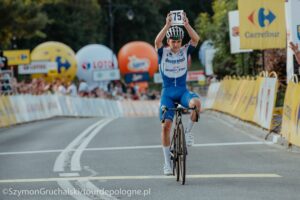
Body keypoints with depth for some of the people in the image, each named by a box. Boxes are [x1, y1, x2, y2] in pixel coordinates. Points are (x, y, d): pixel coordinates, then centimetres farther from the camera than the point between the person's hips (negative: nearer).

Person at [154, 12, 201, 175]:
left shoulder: (185, 51, 2)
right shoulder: (163, 52, -2)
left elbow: (196, 39, -15)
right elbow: (157, 41, -24)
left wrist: (186, 24, -28)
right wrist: (167, 25, -34)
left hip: (183, 90, 1)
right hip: (167, 92, -1)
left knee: (196, 102, -34)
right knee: (166, 125, -10)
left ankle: (188, 132, -11)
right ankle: (167, 162, 0)